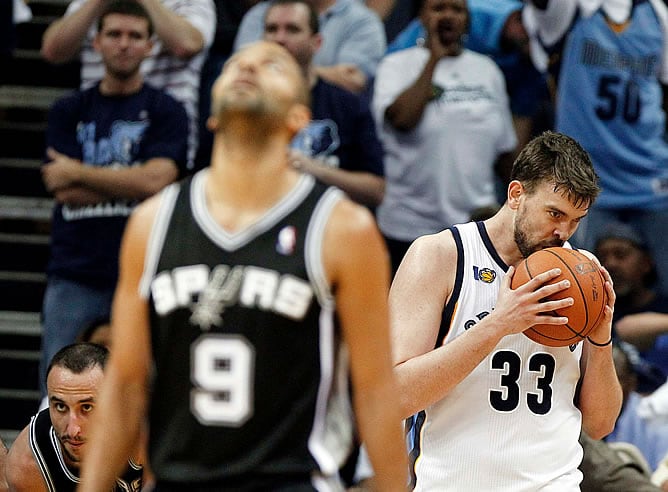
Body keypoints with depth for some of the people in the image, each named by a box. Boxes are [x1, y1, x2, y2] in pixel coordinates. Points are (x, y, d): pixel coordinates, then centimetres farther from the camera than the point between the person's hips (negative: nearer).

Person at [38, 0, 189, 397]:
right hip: (74, 274, 2)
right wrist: (132, 183, -8)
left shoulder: (166, 111, 4)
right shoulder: (70, 111, 11)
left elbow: (156, 180, -12)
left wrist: (78, 174, -4)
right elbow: (65, 191, -2)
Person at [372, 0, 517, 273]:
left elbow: (505, 150, 15)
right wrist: (434, 59, -15)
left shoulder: (487, 69, 11)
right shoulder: (397, 66, -2)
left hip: (478, 227, 3)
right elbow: (401, 118, -22)